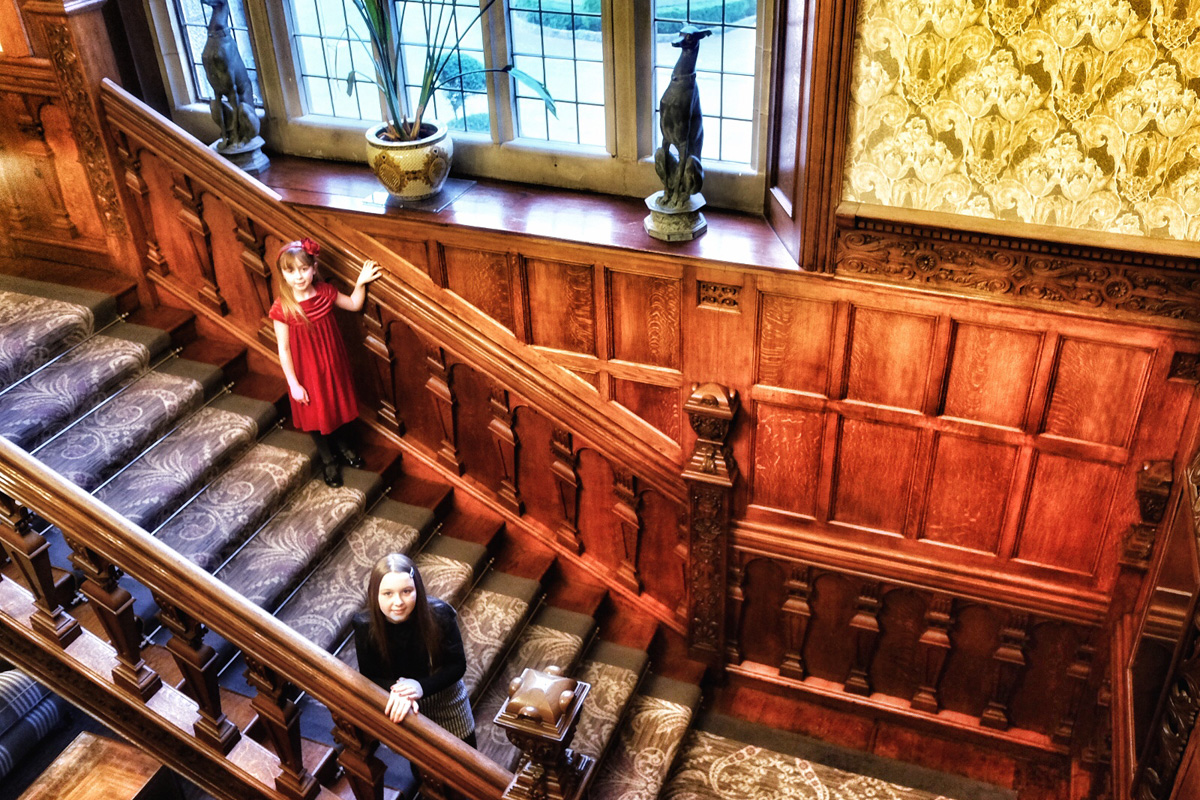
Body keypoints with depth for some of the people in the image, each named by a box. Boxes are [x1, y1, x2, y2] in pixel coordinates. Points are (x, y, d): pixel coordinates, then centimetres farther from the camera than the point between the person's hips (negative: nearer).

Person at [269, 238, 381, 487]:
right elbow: (283, 349, -16)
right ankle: (328, 461, 38)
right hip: (307, 373, -3)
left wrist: (361, 283, -13)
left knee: (340, 407, 23)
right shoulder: (282, 308, -22)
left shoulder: (324, 292, -12)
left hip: (334, 366, 3)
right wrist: (293, 384, -15)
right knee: (315, 415, 15)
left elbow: (354, 305, 5)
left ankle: (345, 446, 50)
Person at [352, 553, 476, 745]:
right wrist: (398, 692, -38)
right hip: (403, 707, 0)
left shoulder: (440, 615, -30)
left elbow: (457, 665, -19)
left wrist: (421, 686, -36)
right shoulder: (365, 625, -27)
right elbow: (369, 677, -17)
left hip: (445, 698, 0)